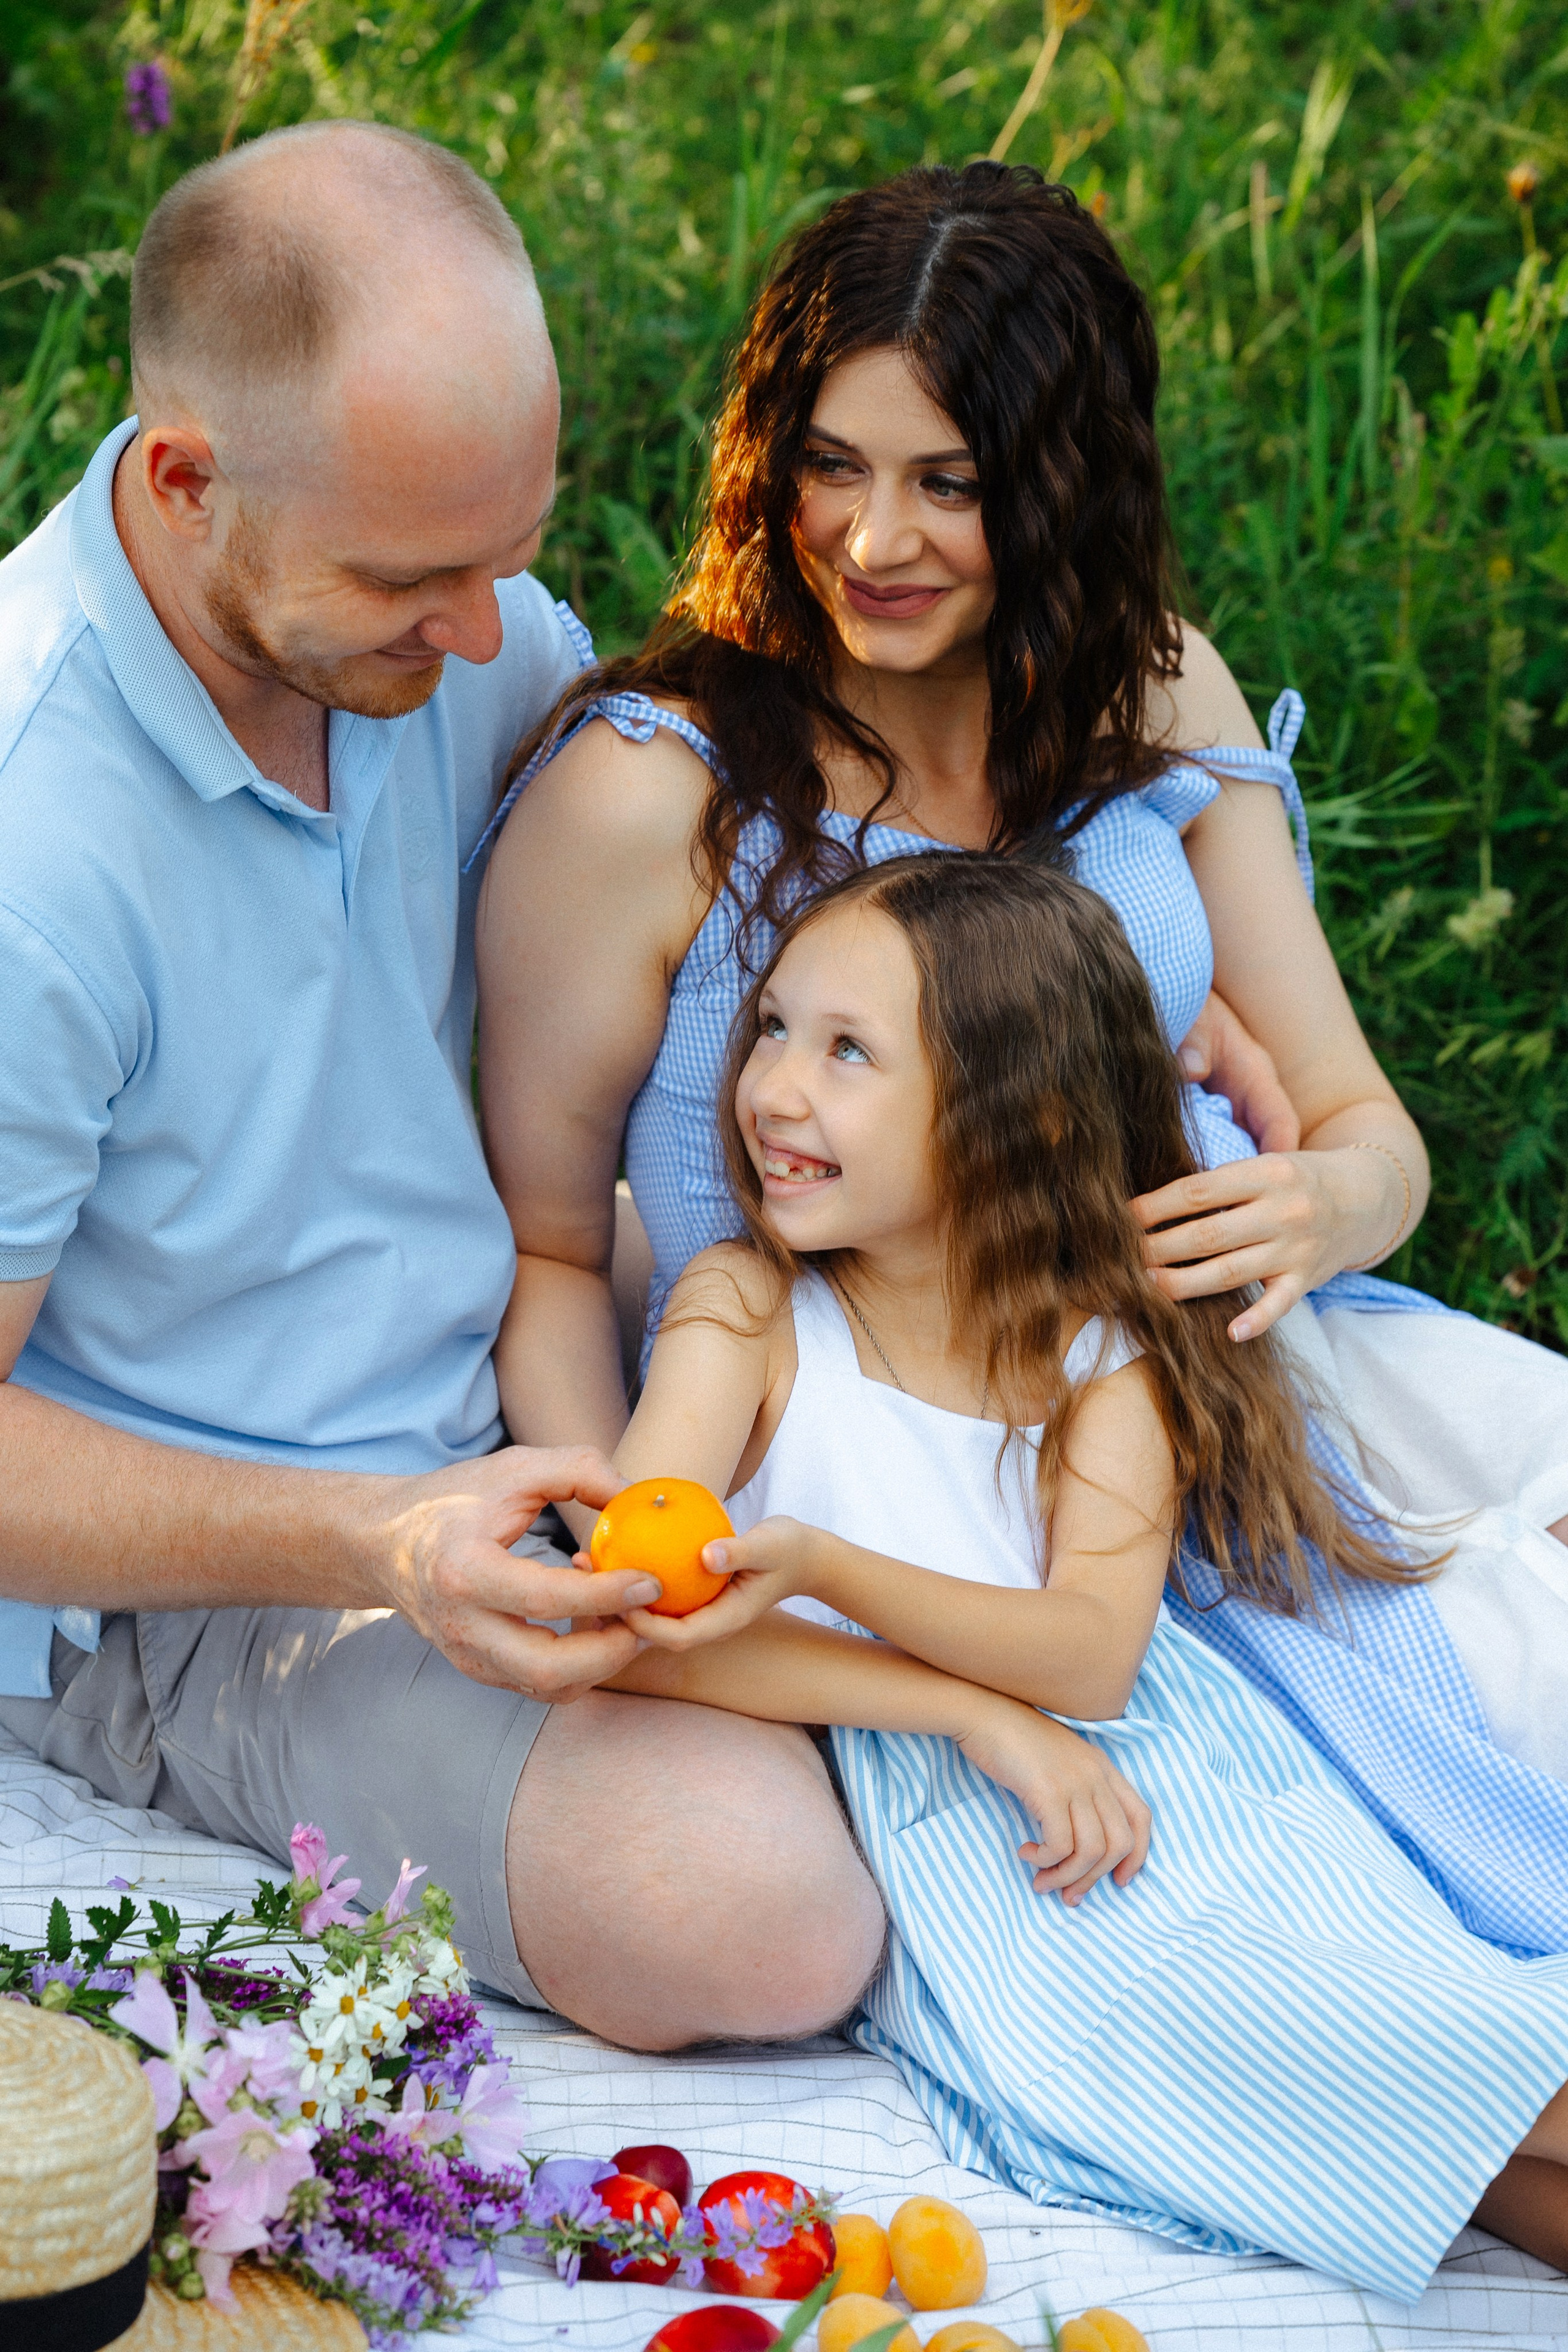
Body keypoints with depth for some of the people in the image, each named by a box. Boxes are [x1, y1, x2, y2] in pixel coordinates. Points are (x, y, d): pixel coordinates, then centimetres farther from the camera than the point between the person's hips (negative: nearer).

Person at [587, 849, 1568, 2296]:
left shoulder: (1112, 1342, 8)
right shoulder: (745, 1312, 4)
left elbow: (1093, 1656, -8)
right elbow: (634, 1620, -11)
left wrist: (822, 1565, -25)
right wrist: (983, 1716, -15)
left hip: (1208, 1797, 4)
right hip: (978, 1854, -4)